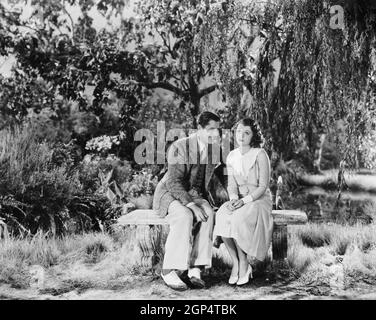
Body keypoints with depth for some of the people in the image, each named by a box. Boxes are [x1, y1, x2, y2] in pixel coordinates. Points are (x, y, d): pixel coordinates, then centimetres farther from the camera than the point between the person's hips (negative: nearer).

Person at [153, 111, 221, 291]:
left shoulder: (215, 149, 1)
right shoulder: (179, 147, -19)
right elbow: (173, 183, -25)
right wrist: (191, 204, -34)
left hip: (193, 195, 5)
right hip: (169, 194, -5)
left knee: (208, 214, -28)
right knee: (185, 216, -36)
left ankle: (195, 269, -25)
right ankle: (169, 271, -26)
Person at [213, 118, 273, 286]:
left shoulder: (260, 154, -9)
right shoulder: (232, 156, 7)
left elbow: (263, 186, -12)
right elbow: (231, 184, 5)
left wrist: (244, 200, -24)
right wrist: (233, 198, -16)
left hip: (260, 200, -4)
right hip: (239, 199, 4)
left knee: (237, 219, -33)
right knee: (221, 217, -28)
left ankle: (243, 264, -15)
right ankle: (235, 262, -17)